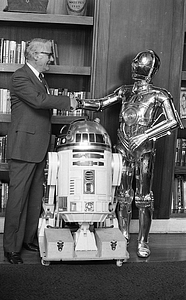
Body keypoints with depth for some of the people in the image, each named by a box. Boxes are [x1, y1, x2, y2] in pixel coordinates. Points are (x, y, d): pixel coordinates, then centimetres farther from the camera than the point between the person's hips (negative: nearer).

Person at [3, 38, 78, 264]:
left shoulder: (39, 78, 18)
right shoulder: (20, 77, -12)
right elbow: (38, 100, -26)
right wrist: (68, 102, -17)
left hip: (39, 147, 9)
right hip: (24, 147, -9)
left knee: (35, 197, 14)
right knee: (18, 198, -3)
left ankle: (28, 238, 26)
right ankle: (11, 247, 7)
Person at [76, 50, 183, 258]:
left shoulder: (159, 96, -5)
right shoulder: (125, 92, 8)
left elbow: (174, 121, -14)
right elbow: (101, 104, 10)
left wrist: (145, 135, -21)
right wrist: (78, 103, -5)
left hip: (144, 150, -4)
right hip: (123, 148, 4)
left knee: (144, 196, 2)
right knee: (122, 195, 8)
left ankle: (143, 242, 13)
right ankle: (123, 238, 21)